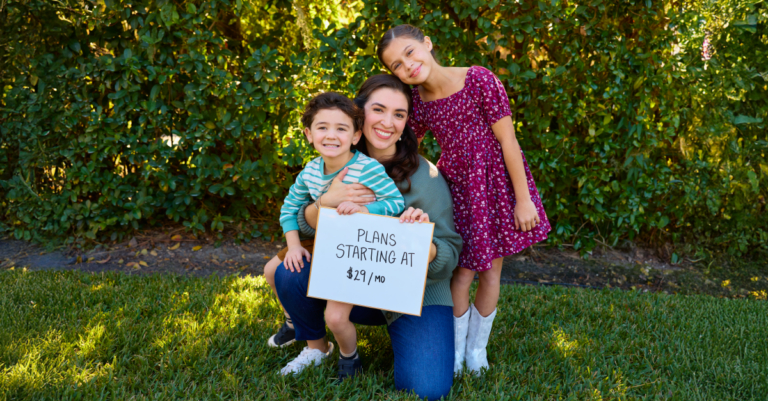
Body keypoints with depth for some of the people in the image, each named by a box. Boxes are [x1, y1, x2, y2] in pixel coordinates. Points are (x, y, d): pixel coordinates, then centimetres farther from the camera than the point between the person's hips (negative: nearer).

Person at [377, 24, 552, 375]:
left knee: (490, 270, 9)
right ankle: (455, 350, 27)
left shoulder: (479, 80, -18)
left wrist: (523, 199, -13)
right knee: (462, 271, 5)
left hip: (495, 181, -2)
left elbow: (507, 140, -15)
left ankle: (477, 347, 31)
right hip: (456, 185, 2)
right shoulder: (416, 101, -4)